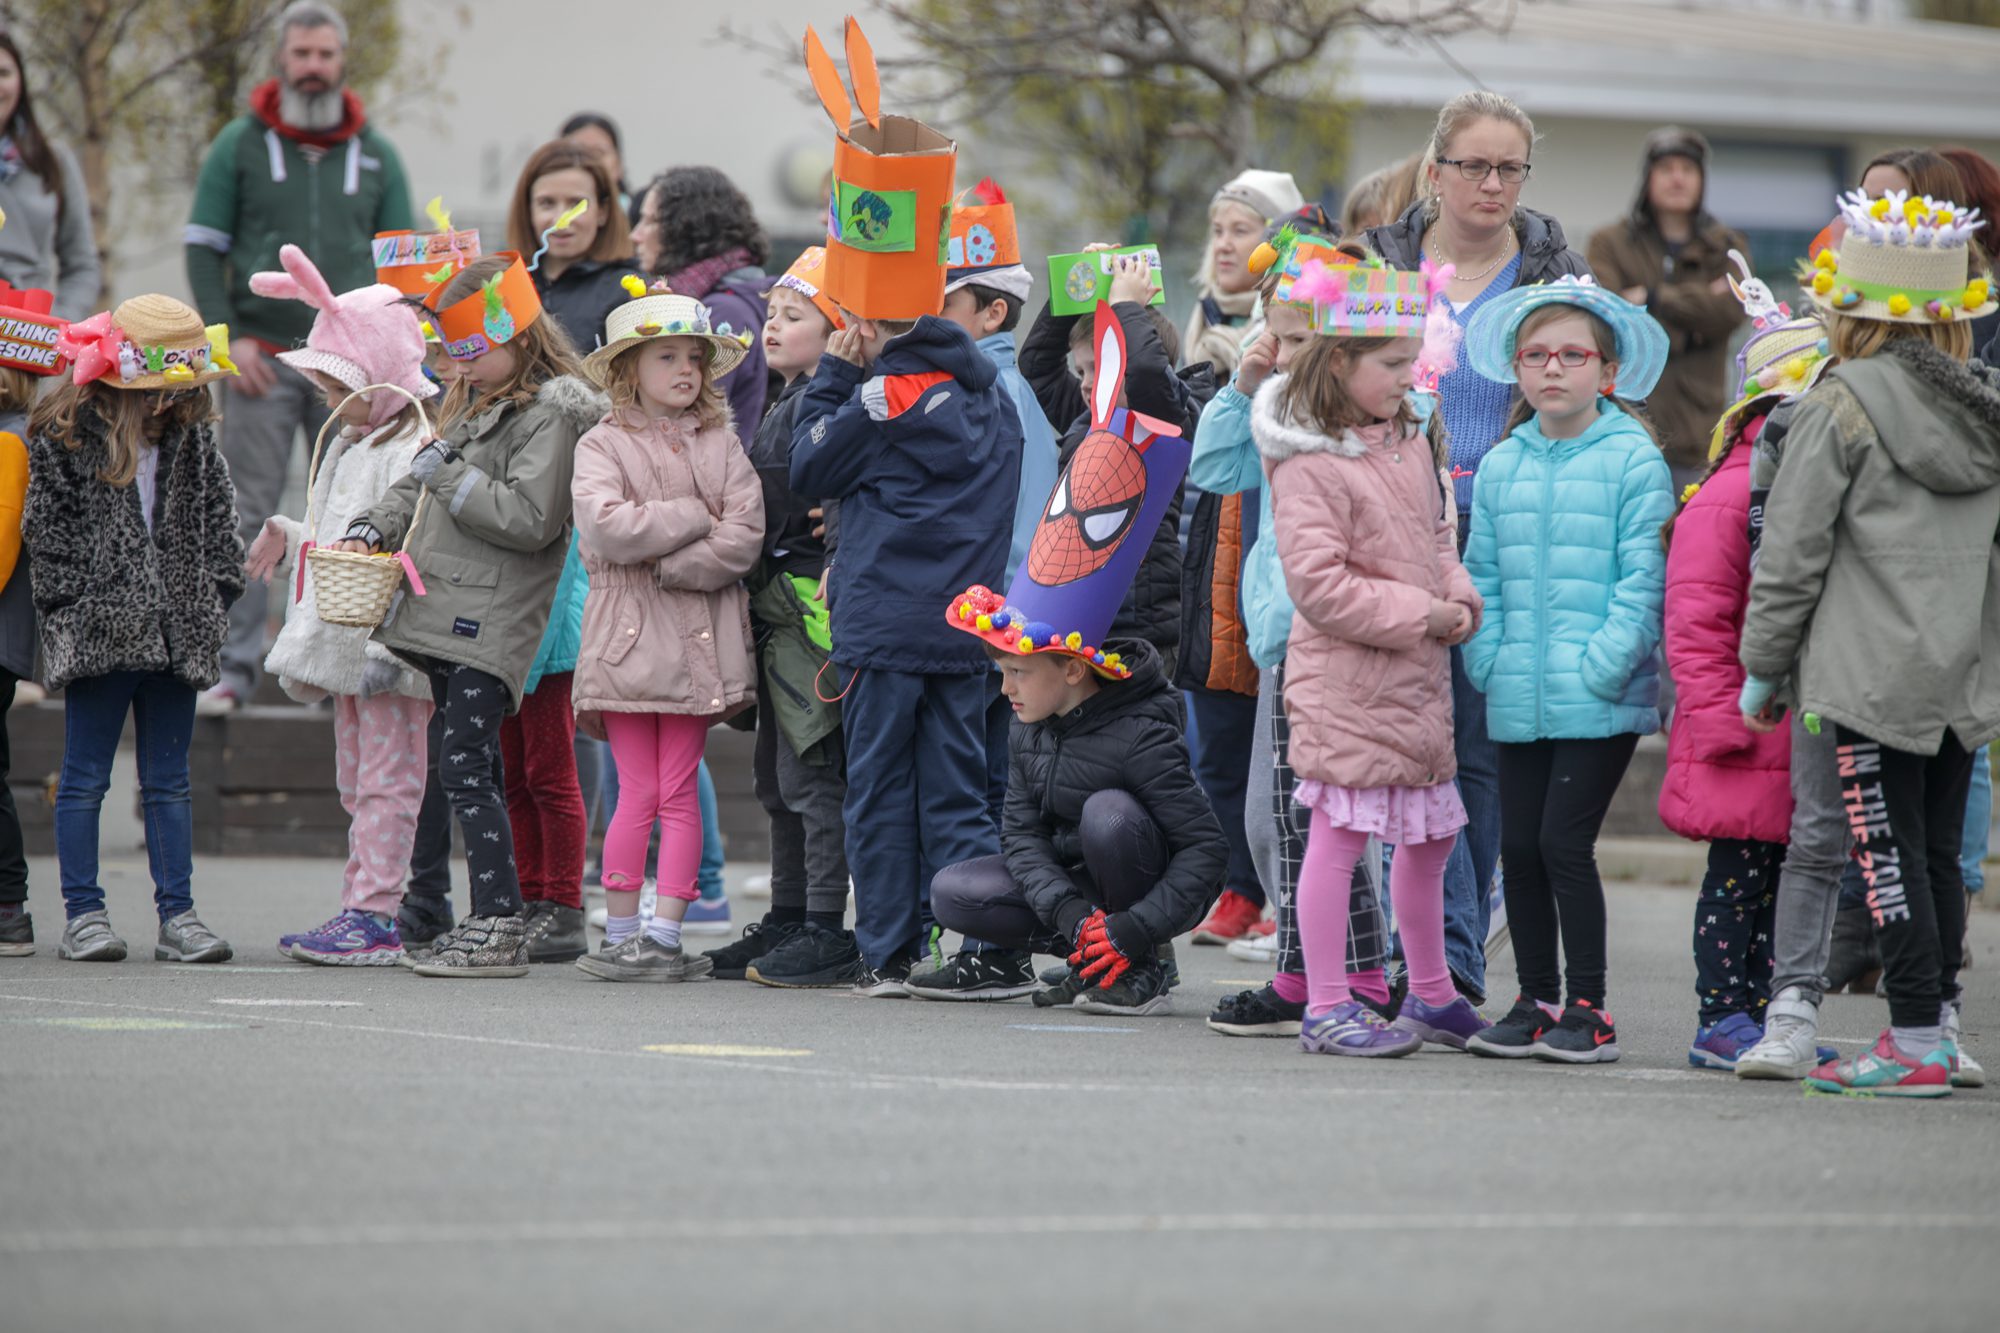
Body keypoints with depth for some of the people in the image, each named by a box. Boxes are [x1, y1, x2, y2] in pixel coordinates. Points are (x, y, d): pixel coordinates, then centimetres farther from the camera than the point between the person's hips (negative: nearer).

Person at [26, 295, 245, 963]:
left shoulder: (191, 435, 8)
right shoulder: (65, 434, -5)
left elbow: (217, 519, 14)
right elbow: (47, 526, -5)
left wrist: (215, 594, 5)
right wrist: (71, 601, -10)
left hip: (176, 632, 4)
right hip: (97, 631, -4)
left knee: (169, 781, 8)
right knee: (85, 778, 3)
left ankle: (177, 914, 11)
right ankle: (83, 915, 8)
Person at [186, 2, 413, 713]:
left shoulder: (376, 155, 11)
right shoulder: (240, 145, 5)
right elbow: (203, 247, 4)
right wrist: (229, 336, -7)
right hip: (261, 360, -2)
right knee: (247, 514, -4)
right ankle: (234, 664, -1)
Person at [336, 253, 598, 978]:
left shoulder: (552, 411, -10)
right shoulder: (472, 401, 20)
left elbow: (530, 518, -18)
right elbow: (419, 482, 27)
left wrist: (451, 479, -12)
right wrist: (375, 528, 10)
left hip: (492, 621, -9)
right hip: (447, 618, 9)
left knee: (464, 769, -13)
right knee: (457, 769, 10)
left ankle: (499, 926, -12)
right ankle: (488, 920, 15)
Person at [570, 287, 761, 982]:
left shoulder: (720, 443, 9)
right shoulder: (603, 444, 2)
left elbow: (745, 535, -4)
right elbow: (606, 529, -15)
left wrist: (668, 566, -12)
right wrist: (696, 518, -10)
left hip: (700, 634, 2)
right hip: (629, 633, -2)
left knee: (678, 793, 1)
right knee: (638, 792, -2)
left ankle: (665, 934, 1)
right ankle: (621, 933, 3)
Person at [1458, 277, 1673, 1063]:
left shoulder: (1634, 460, -4)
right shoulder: (1499, 467, 11)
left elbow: (1643, 578, -8)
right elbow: (1483, 578, 14)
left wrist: (1602, 667, -14)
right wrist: (1488, 659, 1)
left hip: (1602, 701, -5)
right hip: (1518, 702, 5)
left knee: (1564, 842, -9)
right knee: (1519, 847, 7)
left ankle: (1588, 1008, 1)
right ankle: (1537, 1000, 19)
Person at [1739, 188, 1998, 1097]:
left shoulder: (1846, 406, -9)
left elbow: (1792, 550, -7)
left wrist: (1763, 664, 1)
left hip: (1873, 674, -7)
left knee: (1891, 855, -4)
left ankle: (1916, 1044, -5)